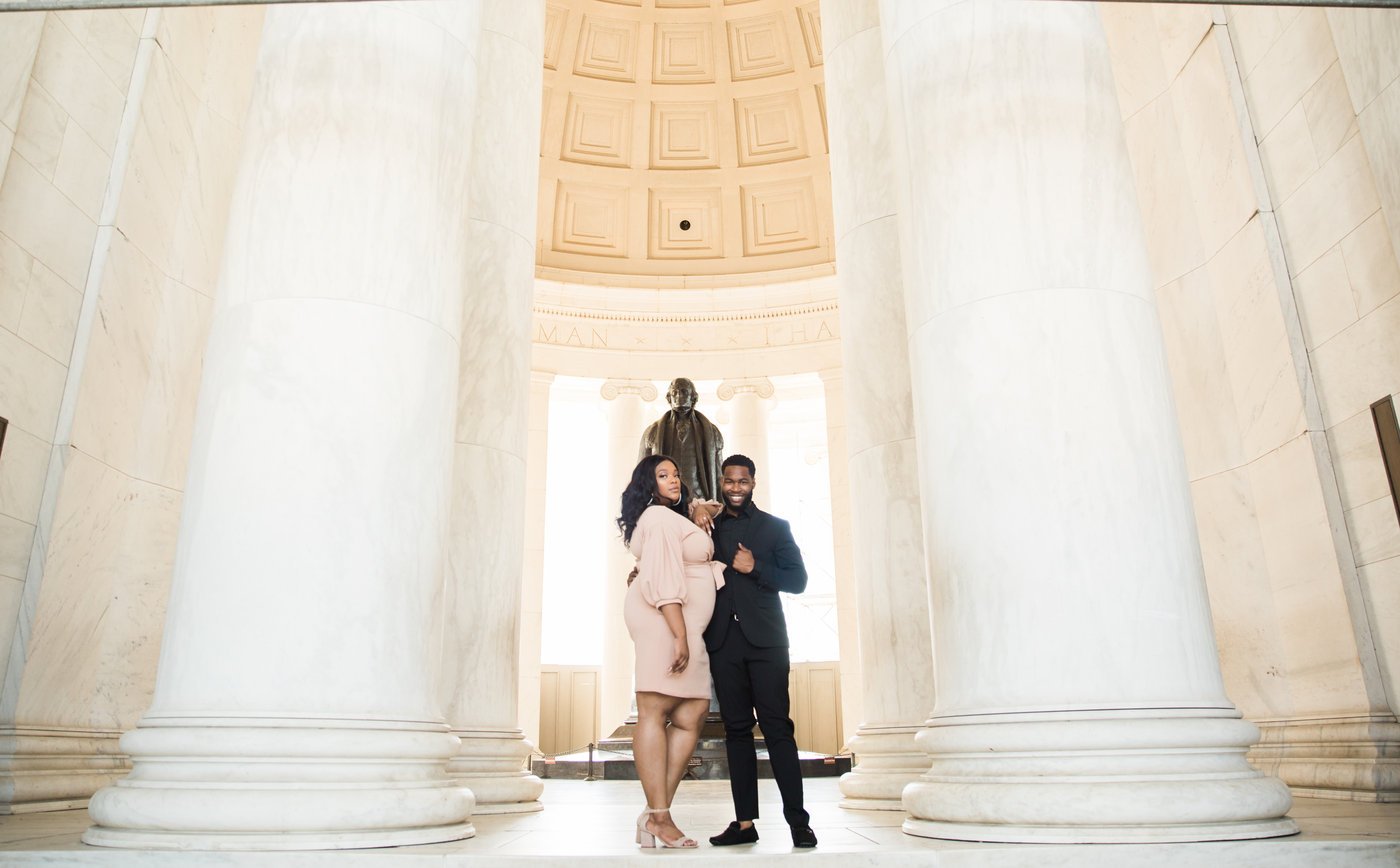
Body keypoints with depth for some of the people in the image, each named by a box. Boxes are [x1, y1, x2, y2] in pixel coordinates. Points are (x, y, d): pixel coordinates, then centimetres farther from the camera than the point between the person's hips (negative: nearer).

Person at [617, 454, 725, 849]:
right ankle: (659, 818, -11)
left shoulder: (673, 519, 28)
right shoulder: (660, 518, -5)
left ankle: (656, 813, 1)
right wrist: (680, 636, -20)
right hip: (664, 621, -10)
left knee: (693, 711, 2)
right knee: (654, 711, -11)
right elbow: (664, 582, -15)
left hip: (682, 624, 10)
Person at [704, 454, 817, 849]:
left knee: (777, 727, -5)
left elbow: (798, 580, 3)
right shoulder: (707, 527, 14)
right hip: (723, 641, 2)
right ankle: (745, 822, 9)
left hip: (765, 639, -2)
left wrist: (755, 568, -9)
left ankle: (798, 821, -1)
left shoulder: (774, 527, 9)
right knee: (736, 729, 5)